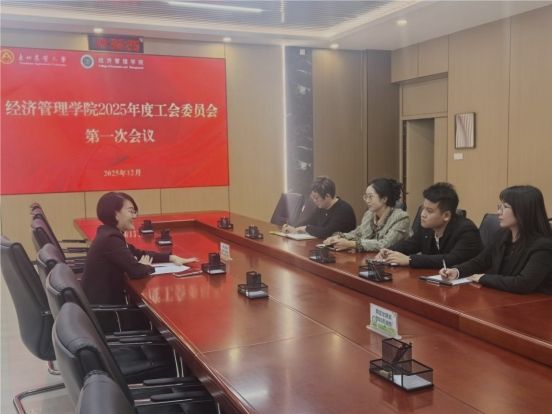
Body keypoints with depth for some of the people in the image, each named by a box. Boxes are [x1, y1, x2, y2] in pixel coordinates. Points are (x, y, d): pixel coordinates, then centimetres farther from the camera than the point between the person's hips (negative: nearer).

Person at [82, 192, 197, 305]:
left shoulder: (110, 234, 6)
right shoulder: (110, 239, -22)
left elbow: (139, 254, 16)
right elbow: (136, 271, -24)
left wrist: (171, 258, 8)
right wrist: (146, 266, -2)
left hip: (107, 299, 8)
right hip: (102, 304, -8)